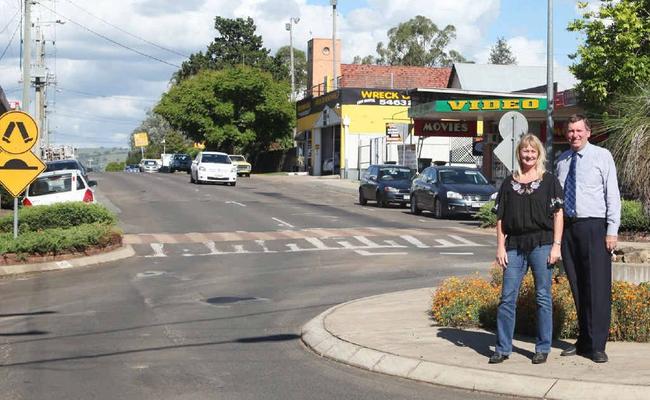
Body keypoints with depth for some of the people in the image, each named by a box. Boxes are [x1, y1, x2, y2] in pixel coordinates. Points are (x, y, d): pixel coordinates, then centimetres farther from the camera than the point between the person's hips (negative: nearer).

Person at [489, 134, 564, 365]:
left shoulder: (549, 181, 5)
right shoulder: (509, 183, 12)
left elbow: (558, 214, 1)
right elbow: (500, 217, 11)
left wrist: (556, 245, -6)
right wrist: (500, 247, 4)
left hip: (541, 244, -2)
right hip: (514, 245, 2)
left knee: (543, 297, 4)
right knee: (507, 298, 1)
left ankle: (543, 348, 14)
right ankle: (502, 348, 9)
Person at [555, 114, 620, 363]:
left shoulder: (602, 156, 0)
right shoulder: (561, 161, 12)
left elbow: (613, 195, -3)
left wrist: (612, 231, -10)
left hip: (593, 226, -4)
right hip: (567, 228, 4)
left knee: (598, 288, -5)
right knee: (577, 288, 9)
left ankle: (597, 346, 2)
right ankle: (584, 341, 18)